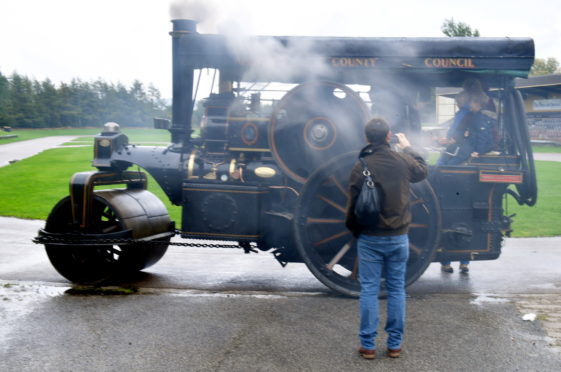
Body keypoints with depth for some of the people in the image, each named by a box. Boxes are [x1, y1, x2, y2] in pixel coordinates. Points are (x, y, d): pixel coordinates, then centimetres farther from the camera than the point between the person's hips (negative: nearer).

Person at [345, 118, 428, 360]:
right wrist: (408, 147, 34)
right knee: (396, 290, 11)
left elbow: (353, 206, -8)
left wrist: (354, 231, 10)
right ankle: (394, 344, 16)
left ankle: (368, 345, 8)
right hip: (398, 237, 2)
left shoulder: (361, 167, -12)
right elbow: (422, 172, 21)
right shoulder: (403, 161, -3)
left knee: (369, 290, 4)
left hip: (370, 239, -2)